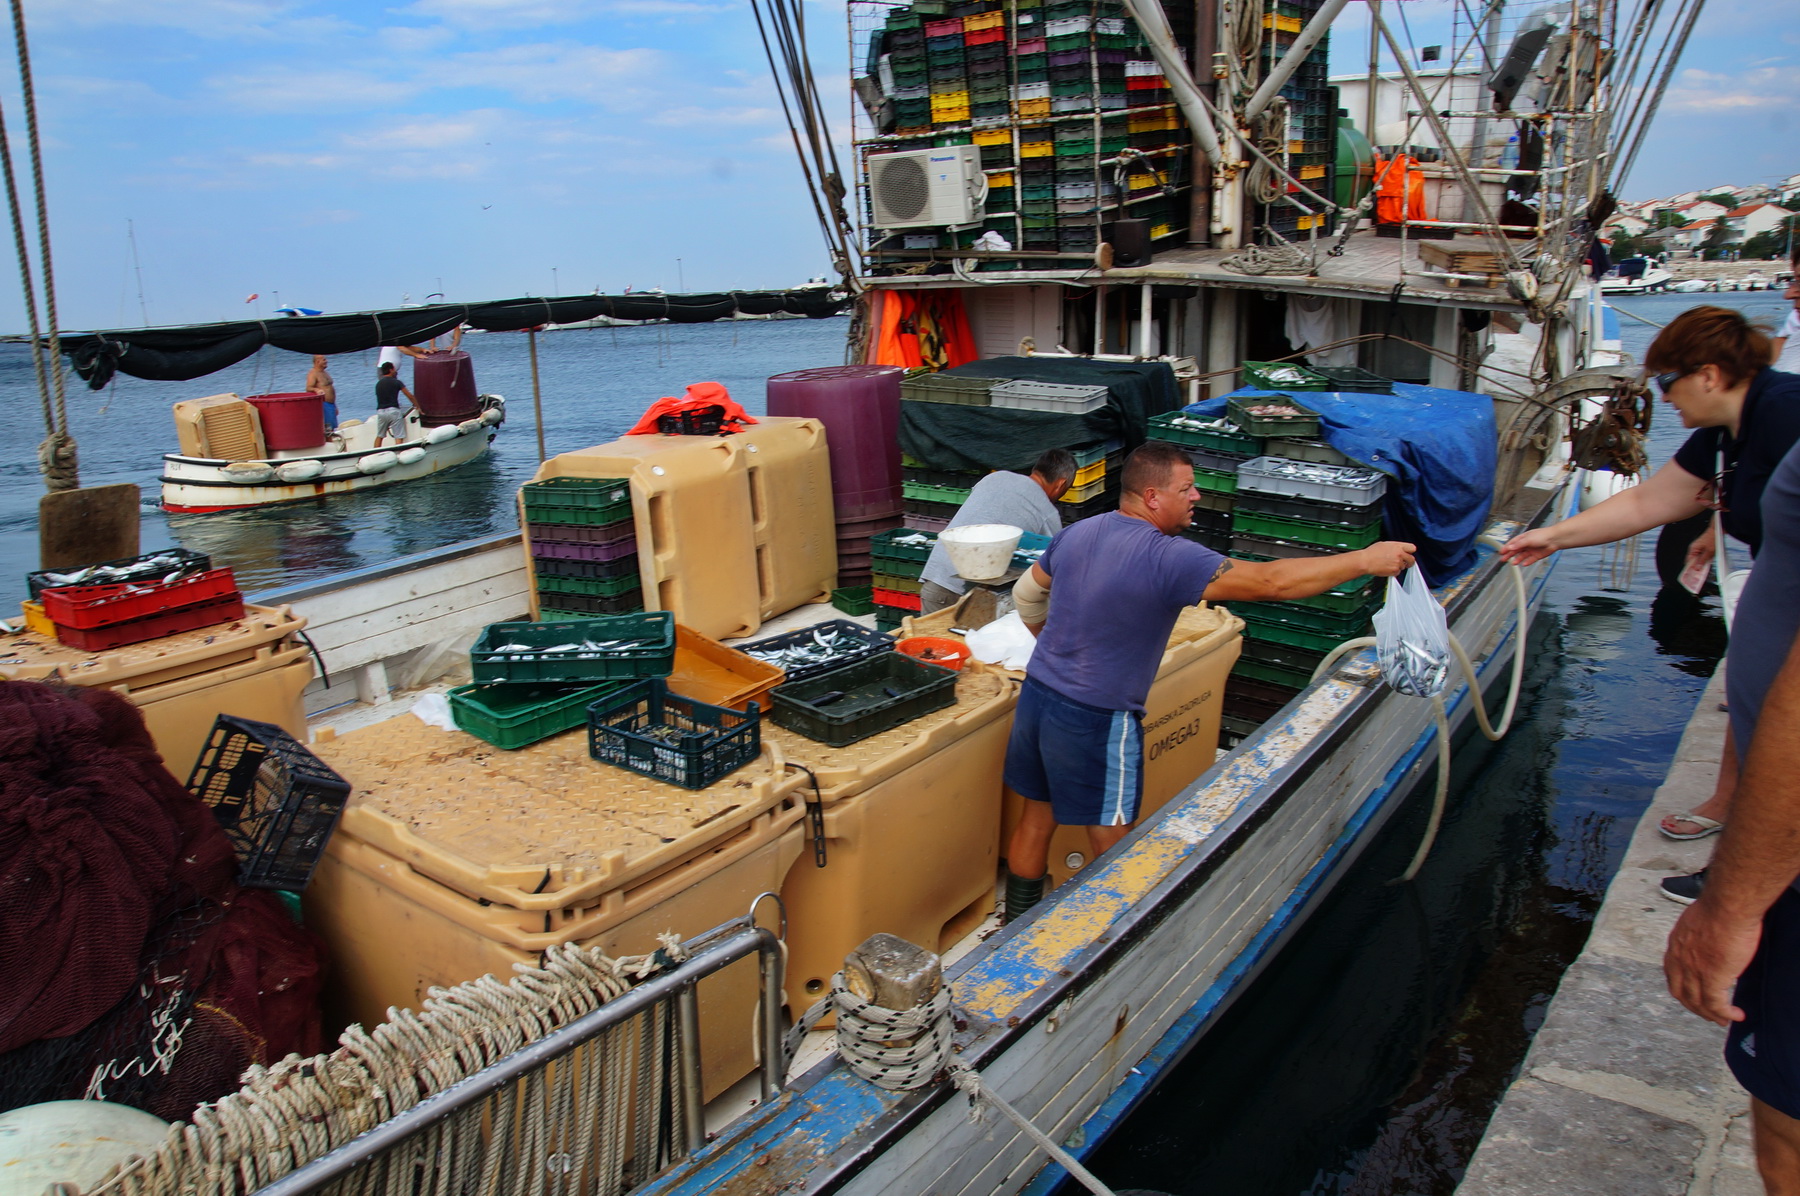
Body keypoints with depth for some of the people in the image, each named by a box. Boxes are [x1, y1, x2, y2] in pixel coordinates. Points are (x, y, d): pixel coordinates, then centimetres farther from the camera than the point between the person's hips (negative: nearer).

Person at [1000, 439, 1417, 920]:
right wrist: (1365, 560, -14)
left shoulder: (1075, 534, 4)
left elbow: (1026, 595, 18)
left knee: (1037, 818, 20)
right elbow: (1271, 582, -22)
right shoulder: (1169, 559, -21)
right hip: (1096, 721, -8)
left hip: (1037, 696, 8)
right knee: (1112, 848, 6)